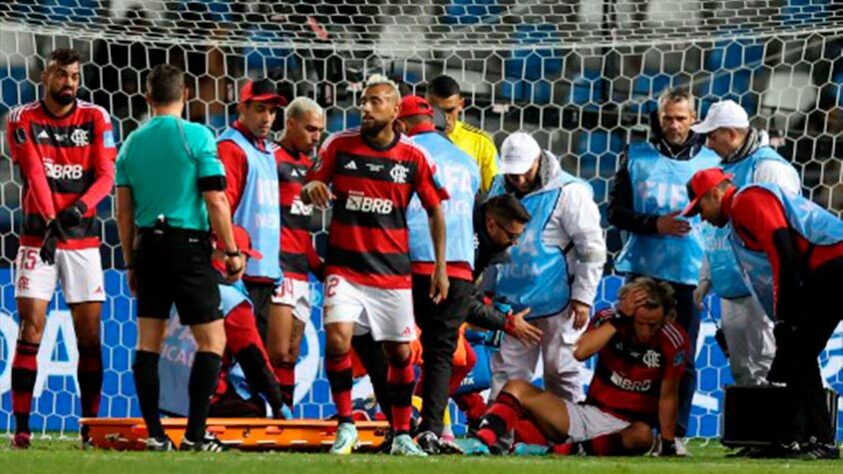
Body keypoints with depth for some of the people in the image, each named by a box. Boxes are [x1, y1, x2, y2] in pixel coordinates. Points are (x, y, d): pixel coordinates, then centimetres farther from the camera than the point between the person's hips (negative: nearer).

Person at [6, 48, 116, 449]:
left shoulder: (95, 119, 3)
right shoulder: (23, 120, -1)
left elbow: (106, 176, -5)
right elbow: (35, 174, -13)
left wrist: (79, 207, -24)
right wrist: (50, 219, -27)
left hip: (82, 238, 2)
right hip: (37, 235, -2)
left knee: (90, 332, 1)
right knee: (30, 328, -8)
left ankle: (91, 425, 6)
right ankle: (21, 426, -8)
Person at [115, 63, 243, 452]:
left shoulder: (132, 143, 8)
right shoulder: (197, 136, -7)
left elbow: (124, 210, 10)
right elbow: (215, 201, -10)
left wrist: (130, 262, 18)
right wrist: (232, 252, -2)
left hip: (148, 245, 5)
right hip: (188, 245, -5)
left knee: (148, 341, 9)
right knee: (212, 339, 1)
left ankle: (155, 433, 5)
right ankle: (195, 433, -8)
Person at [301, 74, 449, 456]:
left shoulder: (413, 157, -2)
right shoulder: (339, 146, -1)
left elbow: (435, 210, 7)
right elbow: (308, 191, 8)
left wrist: (440, 266, 3)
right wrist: (311, 188, -18)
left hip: (393, 271, 1)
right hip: (345, 266, -1)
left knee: (400, 352, 5)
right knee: (337, 338, -19)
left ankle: (402, 435, 21)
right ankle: (345, 425, -4)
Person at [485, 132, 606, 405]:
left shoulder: (568, 193, -11)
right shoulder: (500, 189, 9)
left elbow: (593, 249, -9)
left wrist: (583, 297, -12)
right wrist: (488, 288, 22)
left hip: (556, 304, -6)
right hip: (512, 302, 6)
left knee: (562, 373, 3)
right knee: (506, 372, 6)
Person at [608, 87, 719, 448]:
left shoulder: (711, 162, 8)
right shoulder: (636, 158, 8)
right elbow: (615, 212, 5)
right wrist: (654, 225, -12)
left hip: (689, 273, 0)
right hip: (642, 270, 0)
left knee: (682, 359, 0)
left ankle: (676, 434, 4)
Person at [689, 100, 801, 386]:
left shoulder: (768, 168, -12)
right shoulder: (725, 169, 17)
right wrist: (705, 280, 19)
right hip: (731, 292, 9)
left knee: (763, 372, -11)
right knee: (741, 371, 12)